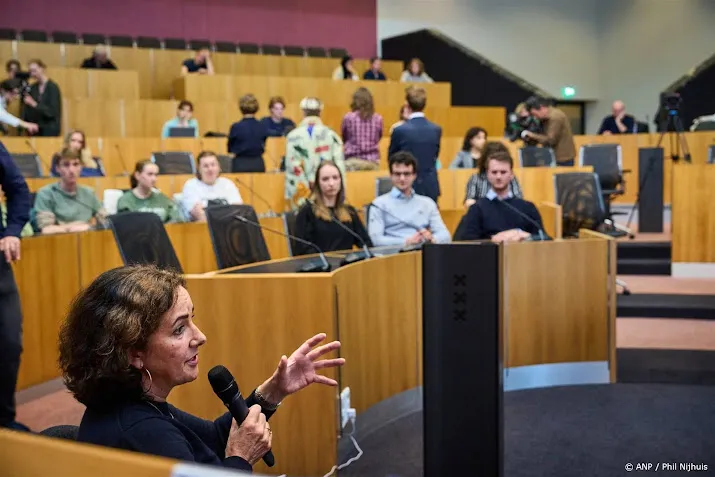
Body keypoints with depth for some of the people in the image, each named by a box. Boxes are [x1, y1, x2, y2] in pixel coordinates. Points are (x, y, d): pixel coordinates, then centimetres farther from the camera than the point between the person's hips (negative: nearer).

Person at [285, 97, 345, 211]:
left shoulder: (293, 136, -2)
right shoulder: (332, 136, 1)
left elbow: (291, 169, -3)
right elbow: (340, 167, 0)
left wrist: (289, 197, 2)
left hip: (302, 197, -1)